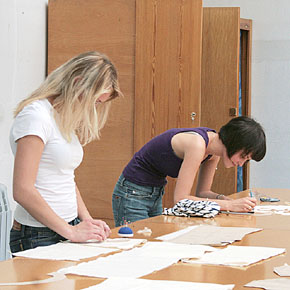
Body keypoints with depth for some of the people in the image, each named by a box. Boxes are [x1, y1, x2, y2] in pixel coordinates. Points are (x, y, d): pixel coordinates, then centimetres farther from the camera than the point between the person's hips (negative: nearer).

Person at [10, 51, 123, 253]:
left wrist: (87, 220, 5)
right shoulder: (36, 116, -13)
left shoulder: (66, 119, 14)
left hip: (68, 229, 8)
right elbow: (22, 191, -20)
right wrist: (71, 231, -17)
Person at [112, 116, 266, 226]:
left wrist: (223, 198, -14)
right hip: (133, 194, -9)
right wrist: (230, 205, -30)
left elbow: (202, 192, 7)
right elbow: (180, 198, -30)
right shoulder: (197, 144, -29)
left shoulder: (214, 151, -3)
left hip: (156, 195, 9)